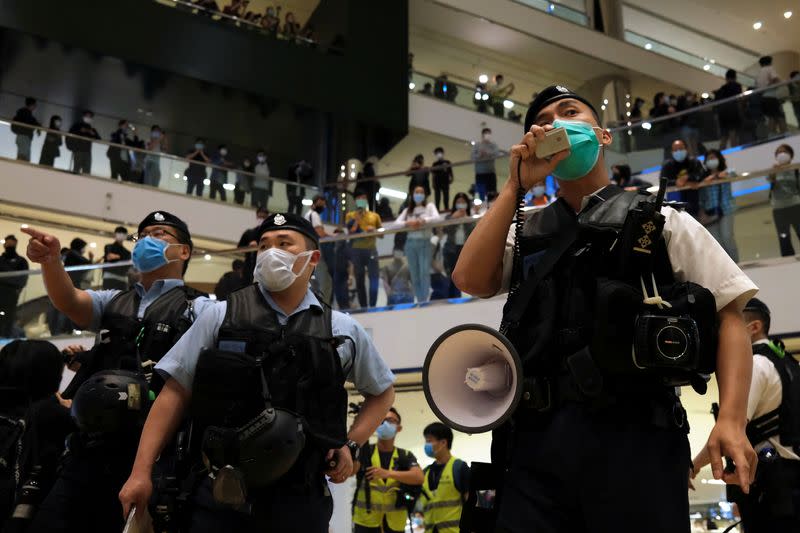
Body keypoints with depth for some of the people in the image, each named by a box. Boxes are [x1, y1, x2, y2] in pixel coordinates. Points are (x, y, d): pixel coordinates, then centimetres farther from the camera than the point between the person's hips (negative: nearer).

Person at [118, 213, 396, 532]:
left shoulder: (343, 331, 5)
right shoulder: (220, 317, 2)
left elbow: (382, 392, 18)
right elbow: (175, 393, 2)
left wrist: (352, 444, 5)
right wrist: (141, 472, -4)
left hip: (301, 499, 1)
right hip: (220, 494, -1)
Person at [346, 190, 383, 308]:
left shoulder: (375, 216, 15)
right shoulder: (350, 215, 11)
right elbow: (350, 231, -3)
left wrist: (374, 230, -6)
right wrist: (357, 217, -6)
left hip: (371, 249, 1)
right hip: (356, 250, 0)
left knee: (374, 277, -8)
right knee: (359, 279, 3)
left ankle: (373, 306, -3)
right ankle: (363, 306, 8)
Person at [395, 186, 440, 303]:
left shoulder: (429, 206, 10)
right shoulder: (408, 210, 17)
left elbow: (436, 218, -9)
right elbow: (396, 223, 4)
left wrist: (421, 221, -22)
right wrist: (408, 223, -15)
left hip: (425, 243, -3)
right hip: (411, 243, 3)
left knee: (424, 272, -15)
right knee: (414, 275, 1)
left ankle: (425, 301, -16)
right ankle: (419, 301, 5)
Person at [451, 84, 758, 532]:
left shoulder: (662, 222, 12)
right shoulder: (525, 232, 19)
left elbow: (730, 313, 6)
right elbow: (471, 281, 2)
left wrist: (732, 419, -8)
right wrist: (516, 185, 3)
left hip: (634, 430, -2)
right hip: (537, 435, 2)